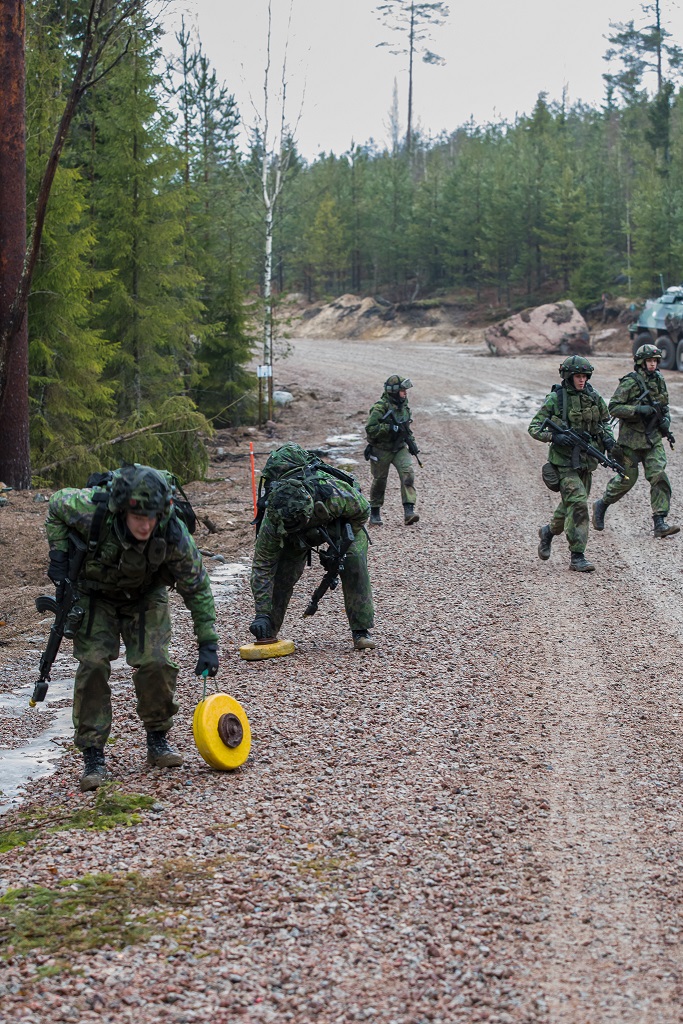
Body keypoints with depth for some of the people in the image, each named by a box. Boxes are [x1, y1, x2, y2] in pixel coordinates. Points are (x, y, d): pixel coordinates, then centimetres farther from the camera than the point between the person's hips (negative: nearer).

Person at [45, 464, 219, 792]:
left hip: (145, 597, 0)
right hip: (95, 595, 0)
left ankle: (158, 740, 11)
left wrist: (208, 643, -19)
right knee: (93, 664, -14)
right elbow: (56, 506, -10)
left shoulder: (173, 535, -33)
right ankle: (93, 756, -5)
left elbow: (197, 588, -18)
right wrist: (58, 555, -17)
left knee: (154, 663, -13)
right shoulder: (90, 510, -36)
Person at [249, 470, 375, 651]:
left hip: (343, 520, -1)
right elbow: (262, 567, -31)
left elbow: (362, 511, -22)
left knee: (354, 560, -24)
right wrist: (262, 614, -37)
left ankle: (361, 632, -15)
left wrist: (337, 549, -22)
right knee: (282, 572, -16)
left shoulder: (335, 495, -45)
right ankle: (267, 635, 2)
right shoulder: (272, 521, -38)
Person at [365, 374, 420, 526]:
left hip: (399, 448, 5)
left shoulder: (403, 405, 4)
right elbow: (370, 429, -25)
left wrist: (411, 442, 14)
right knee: (379, 481, 8)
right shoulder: (380, 408, -19)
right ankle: (374, 513, 26)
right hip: (381, 450, -5)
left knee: (408, 473, -16)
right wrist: (390, 428, -30)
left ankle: (409, 511, -21)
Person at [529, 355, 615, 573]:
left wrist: (607, 437, -1)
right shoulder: (555, 398, -9)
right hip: (564, 460, -6)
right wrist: (553, 436, -24)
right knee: (578, 503, -15)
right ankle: (577, 557, -11)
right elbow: (534, 428, -7)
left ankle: (549, 530, 45)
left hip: (586, 460, 6)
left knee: (571, 503, 17)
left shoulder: (593, 397, 5)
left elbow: (604, 421, 20)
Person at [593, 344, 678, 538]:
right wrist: (638, 409, -25)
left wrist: (665, 419, 4)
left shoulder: (659, 380, 9)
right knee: (627, 478, 3)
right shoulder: (630, 382, -11)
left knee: (659, 476, -9)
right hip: (631, 438, -5)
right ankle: (601, 505, 28)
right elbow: (613, 407, -15)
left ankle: (659, 522, -9)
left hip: (653, 437, 5)